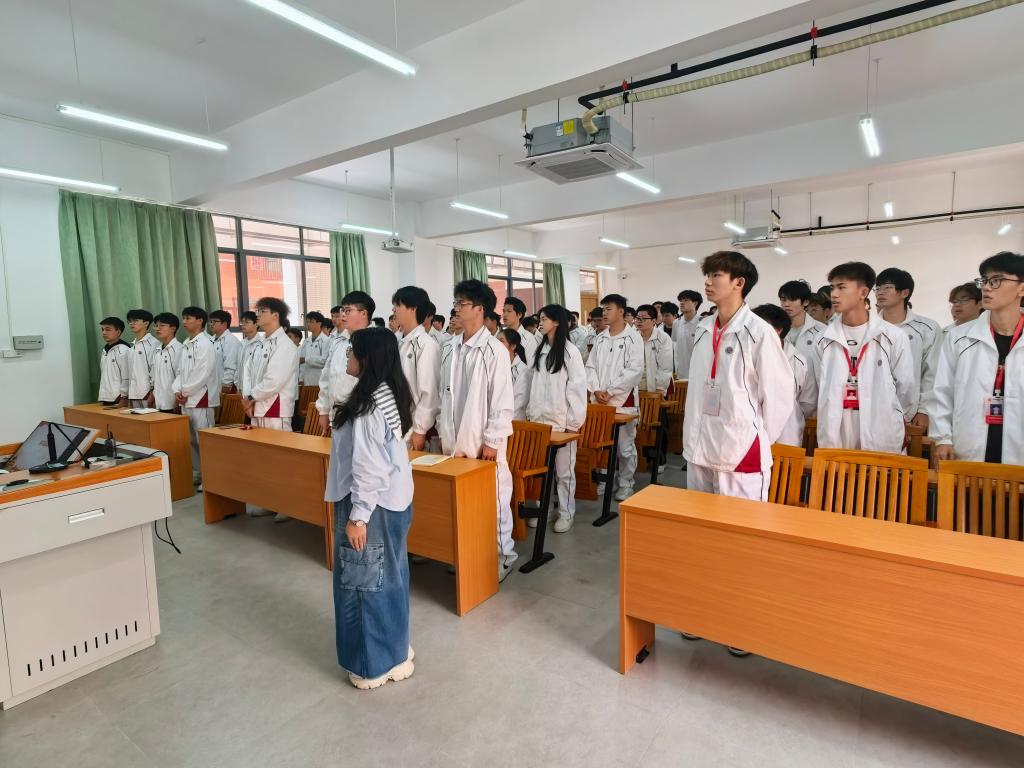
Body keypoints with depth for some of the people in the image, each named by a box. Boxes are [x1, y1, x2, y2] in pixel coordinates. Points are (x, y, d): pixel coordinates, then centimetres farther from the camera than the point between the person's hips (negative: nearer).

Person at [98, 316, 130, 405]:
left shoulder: (124, 351, -11)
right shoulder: (104, 351, 15)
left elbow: (126, 378, -13)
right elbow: (103, 376, 19)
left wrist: (123, 398, -14)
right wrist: (102, 398, 16)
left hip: (119, 400, -8)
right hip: (106, 399, 8)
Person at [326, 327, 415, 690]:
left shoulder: (368, 406, -24)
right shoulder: (389, 396, 6)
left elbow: (369, 468, -25)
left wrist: (357, 516, -19)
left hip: (373, 506, -10)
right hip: (392, 501, 10)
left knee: (365, 583, 7)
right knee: (387, 577, 21)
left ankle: (379, 663, 24)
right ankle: (394, 650, 38)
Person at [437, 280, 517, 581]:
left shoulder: (494, 350, -12)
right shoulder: (450, 349, 7)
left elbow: (502, 399, -13)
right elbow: (445, 394, 13)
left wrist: (492, 440, -14)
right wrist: (443, 431, 12)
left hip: (482, 442, -6)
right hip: (455, 441, 6)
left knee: (493, 499, 5)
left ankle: (502, 556, 23)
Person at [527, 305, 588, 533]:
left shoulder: (570, 351, -6)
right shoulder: (540, 351, 11)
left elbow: (578, 386, -8)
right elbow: (532, 384, 13)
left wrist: (573, 420, -10)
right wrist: (531, 412, 9)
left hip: (562, 419, -5)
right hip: (539, 418, 5)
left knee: (563, 469, 4)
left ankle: (566, 513, 17)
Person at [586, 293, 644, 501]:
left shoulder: (633, 338, -5)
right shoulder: (600, 338, 11)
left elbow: (635, 370, -13)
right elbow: (591, 365, 10)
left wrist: (610, 392, -14)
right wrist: (596, 390, -6)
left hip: (623, 400, -5)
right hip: (599, 400, 5)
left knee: (625, 445, 3)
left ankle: (625, 484, 17)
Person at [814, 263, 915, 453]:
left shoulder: (893, 337, -2)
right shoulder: (824, 339, 5)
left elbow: (906, 386, 7)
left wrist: (900, 420, 18)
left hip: (881, 439, -2)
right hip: (834, 439, 2)